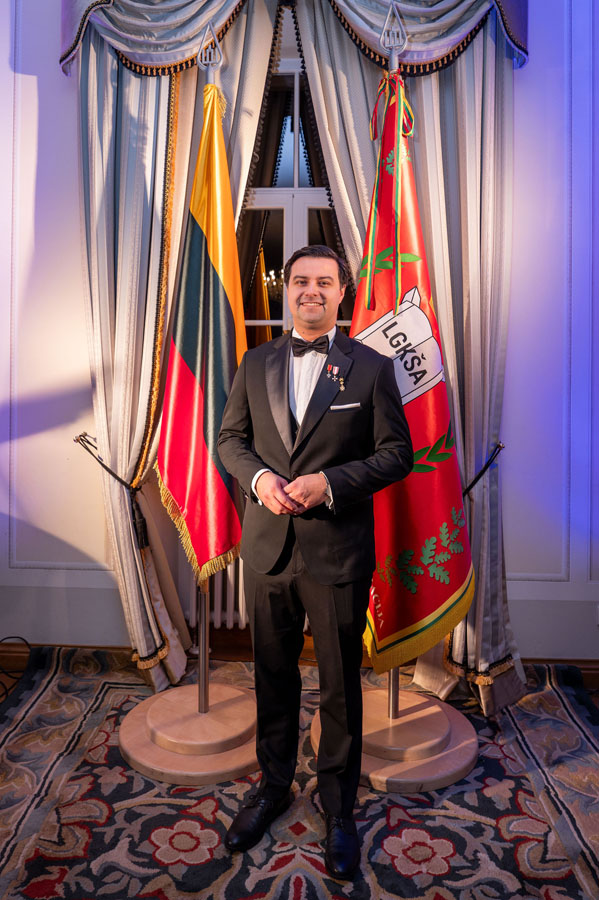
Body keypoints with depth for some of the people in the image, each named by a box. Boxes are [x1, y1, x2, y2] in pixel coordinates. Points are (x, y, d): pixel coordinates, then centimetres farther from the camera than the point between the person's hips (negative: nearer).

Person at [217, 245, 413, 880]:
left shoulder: (371, 367, -2)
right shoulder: (256, 364, 8)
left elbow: (397, 452, -3)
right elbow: (230, 437, 12)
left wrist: (330, 482, -17)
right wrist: (258, 477, -9)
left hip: (339, 550, -3)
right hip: (266, 547, 3)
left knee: (340, 685, 11)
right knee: (272, 674, 18)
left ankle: (338, 807, 34)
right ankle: (273, 785, 41)